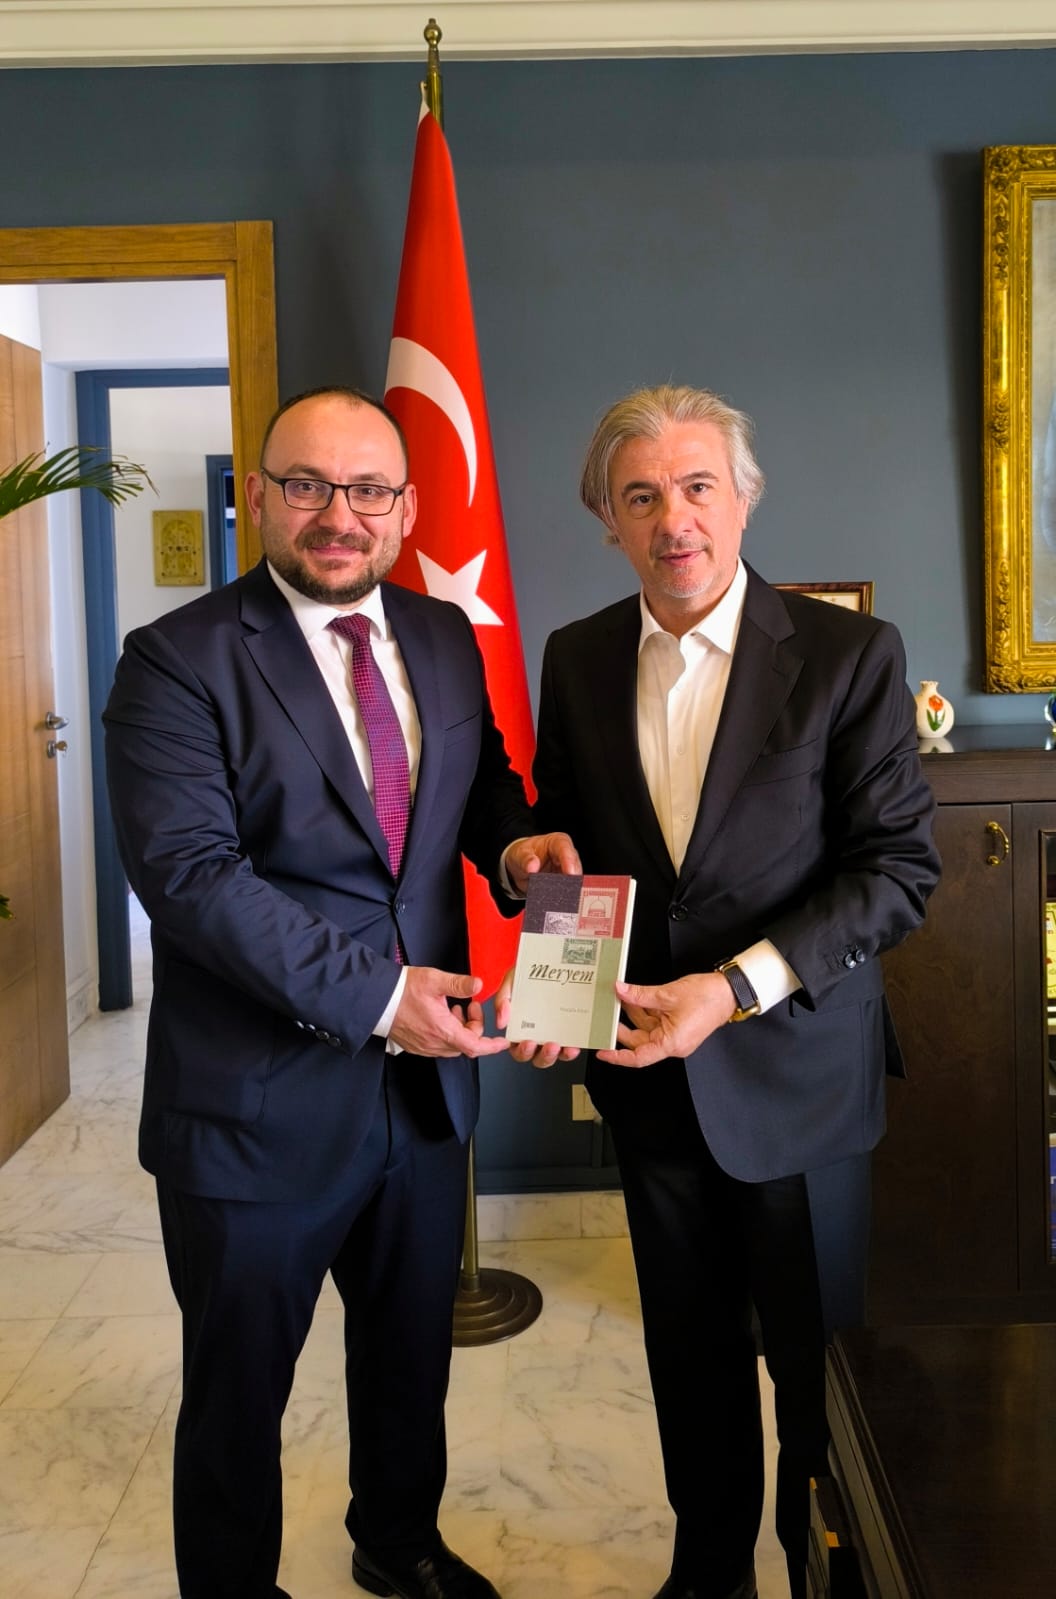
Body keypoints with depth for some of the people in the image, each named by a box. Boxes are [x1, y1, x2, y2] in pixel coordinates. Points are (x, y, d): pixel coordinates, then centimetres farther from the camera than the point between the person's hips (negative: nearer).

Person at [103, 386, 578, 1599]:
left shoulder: (445, 641, 5)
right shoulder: (176, 662, -14)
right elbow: (187, 871, -22)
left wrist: (517, 837, -7)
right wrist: (374, 991, -26)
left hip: (426, 1082, 6)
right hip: (257, 1106, -5)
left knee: (413, 1353, 26)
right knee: (238, 1388, 16)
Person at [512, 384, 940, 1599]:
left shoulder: (848, 653, -11)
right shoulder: (576, 659, 2)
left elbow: (899, 864, -13)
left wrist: (735, 988, -22)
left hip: (793, 1069, -3)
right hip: (646, 1066, 4)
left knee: (816, 1359, 11)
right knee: (689, 1349, 18)